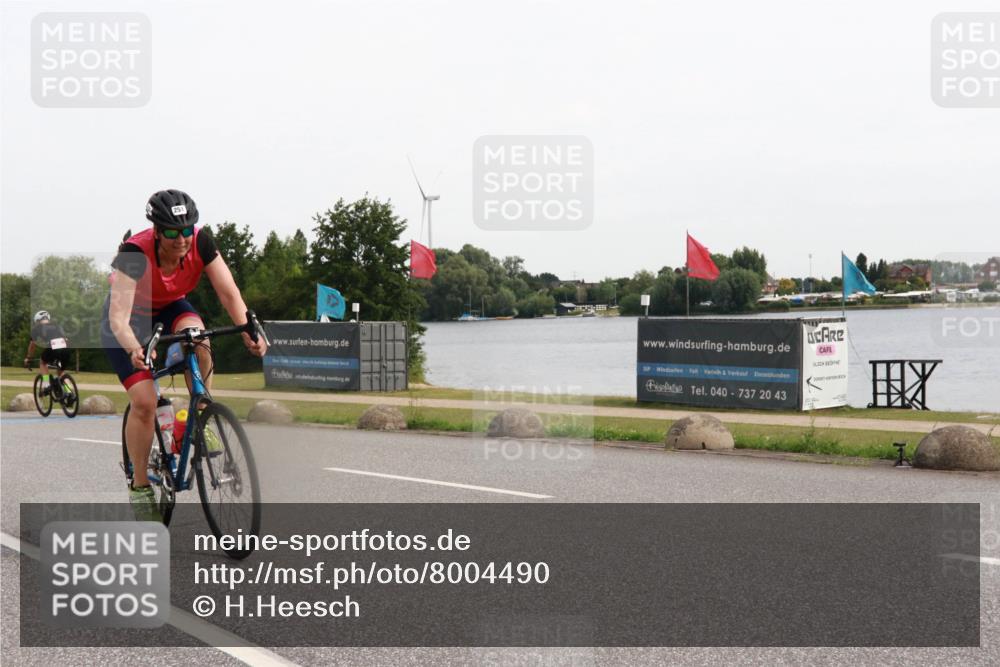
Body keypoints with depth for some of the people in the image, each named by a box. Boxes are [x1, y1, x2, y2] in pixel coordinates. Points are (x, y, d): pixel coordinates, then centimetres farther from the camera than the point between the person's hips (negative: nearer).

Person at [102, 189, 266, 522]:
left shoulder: (201, 242, -26)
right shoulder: (134, 253, -35)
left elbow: (229, 293, -26)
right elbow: (118, 316, -42)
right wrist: (134, 350, -61)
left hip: (170, 308, 3)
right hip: (132, 317, -3)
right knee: (144, 402, -16)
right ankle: (139, 486, 1)